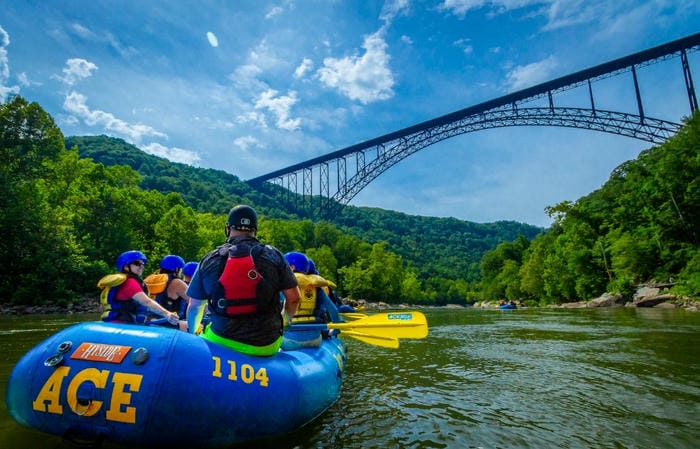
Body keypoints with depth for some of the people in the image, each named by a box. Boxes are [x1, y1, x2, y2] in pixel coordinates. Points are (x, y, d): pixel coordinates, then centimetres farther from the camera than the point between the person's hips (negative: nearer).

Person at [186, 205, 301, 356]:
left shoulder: (209, 260, -1)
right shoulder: (273, 255, -3)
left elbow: (194, 306, 7)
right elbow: (293, 297, -1)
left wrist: (193, 334, 25)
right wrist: (285, 321, 19)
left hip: (222, 342, 0)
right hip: (267, 346, 0)